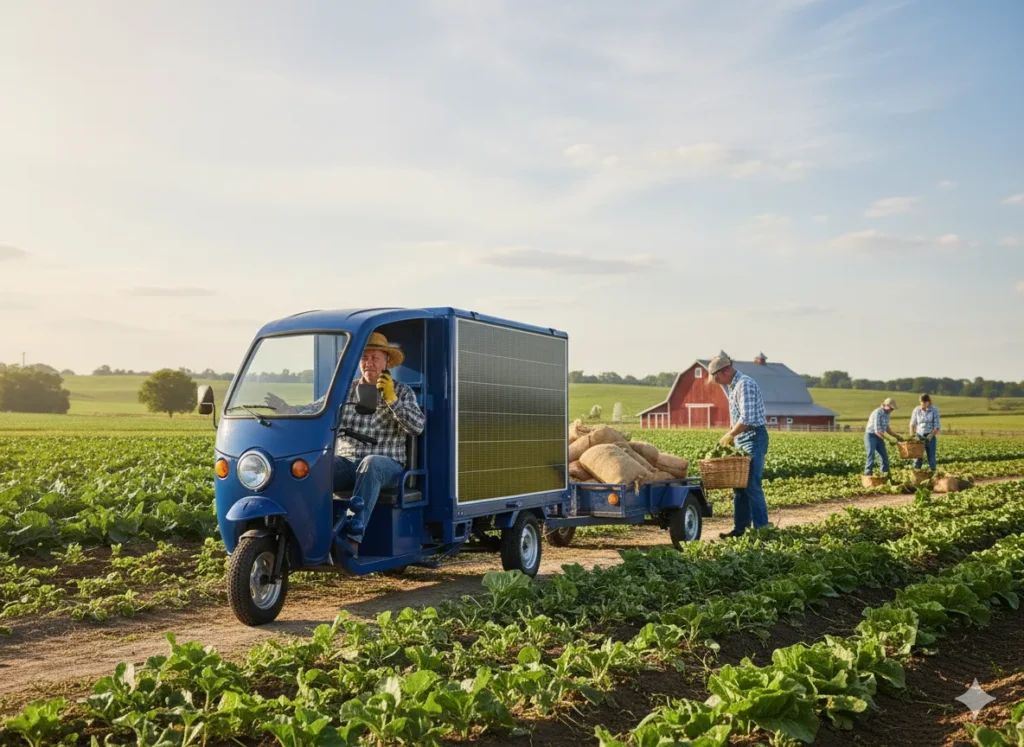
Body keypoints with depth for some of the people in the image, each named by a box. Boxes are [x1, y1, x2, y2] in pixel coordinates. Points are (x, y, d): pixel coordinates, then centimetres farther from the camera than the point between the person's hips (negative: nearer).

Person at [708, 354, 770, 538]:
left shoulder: (745, 385, -17)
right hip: (741, 440, 10)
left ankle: (761, 528, -4)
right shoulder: (732, 385, 14)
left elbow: (746, 419, -23)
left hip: (754, 438, -10)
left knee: (752, 485, -10)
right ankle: (740, 528, 14)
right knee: (739, 485, 10)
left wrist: (730, 435, -14)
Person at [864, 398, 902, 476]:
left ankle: (886, 474, 18)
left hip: (879, 437, 9)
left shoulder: (886, 414, 5)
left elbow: (887, 428, 16)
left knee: (885, 456, 9)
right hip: (871, 436, -9)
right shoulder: (878, 413, -22)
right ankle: (868, 475, -9)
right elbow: (877, 431, -25)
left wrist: (896, 437, 11)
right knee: (871, 456, -12)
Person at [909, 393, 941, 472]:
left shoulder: (934, 410, -6)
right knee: (917, 457, 0)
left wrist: (931, 436, -19)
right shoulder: (917, 410, 0)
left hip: (930, 437, -1)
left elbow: (936, 426, -7)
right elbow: (912, 424, 7)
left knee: (931, 457, 2)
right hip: (919, 436, 1)